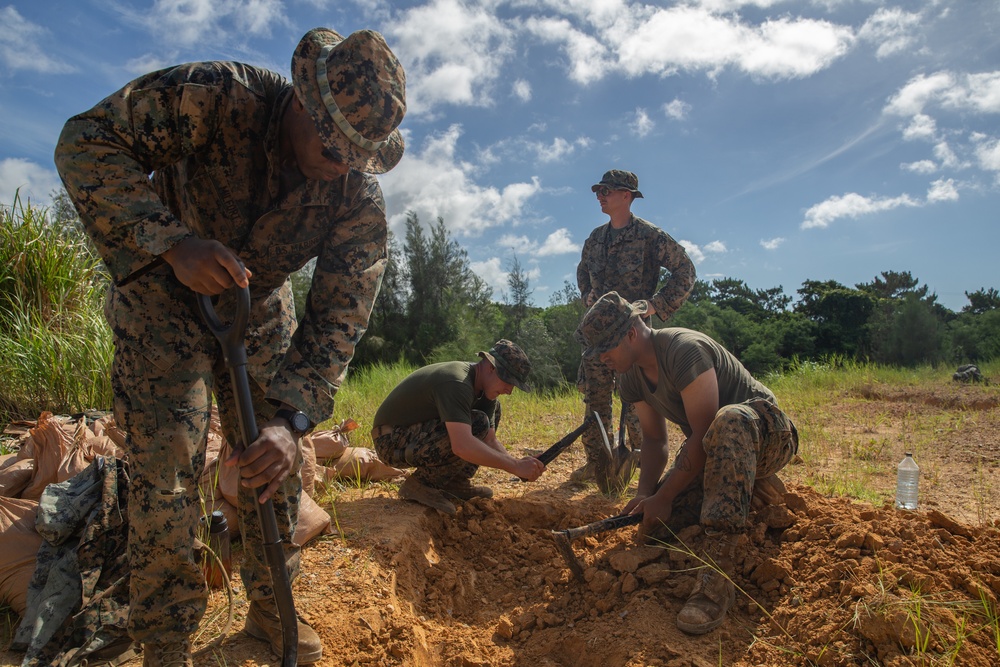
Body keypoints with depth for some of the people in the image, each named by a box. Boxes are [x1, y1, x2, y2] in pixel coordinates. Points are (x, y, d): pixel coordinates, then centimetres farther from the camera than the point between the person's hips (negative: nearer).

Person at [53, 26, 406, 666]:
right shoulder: (215, 96, -28)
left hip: (260, 311, 3)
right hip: (163, 290, -3)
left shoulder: (362, 200, -22)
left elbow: (339, 318, -22)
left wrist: (292, 420, -35)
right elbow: (87, 140, -25)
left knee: (276, 464, 4)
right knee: (167, 465, -10)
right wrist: (173, 241, -41)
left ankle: (270, 610, 25)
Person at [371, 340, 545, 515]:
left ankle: (456, 481, 5)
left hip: (419, 432, 10)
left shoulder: (484, 389, 1)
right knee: (477, 424, -28)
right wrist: (515, 466, -35)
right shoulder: (456, 383, -29)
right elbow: (462, 446, -41)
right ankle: (419, 484, -13)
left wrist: (516, 463, -16)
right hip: (392, 441, -10)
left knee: (492, 409, 6)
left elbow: (490, 440, 2)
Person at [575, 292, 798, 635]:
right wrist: (645, 493, -12)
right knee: (656, 521, -8)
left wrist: (664, 497, -24)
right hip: (715, 449, 8)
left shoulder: (684, 349, -27)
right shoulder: (630, 378, 0)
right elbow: (655, 439, 4)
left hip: (768, 436, -8)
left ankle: (717, 576, -42)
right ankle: (746, 497, 18)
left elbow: (704, 433, -29)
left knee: (729, 421, -42)